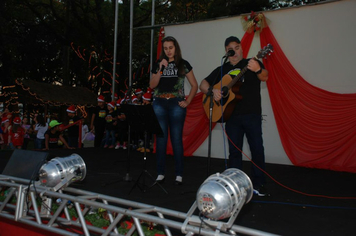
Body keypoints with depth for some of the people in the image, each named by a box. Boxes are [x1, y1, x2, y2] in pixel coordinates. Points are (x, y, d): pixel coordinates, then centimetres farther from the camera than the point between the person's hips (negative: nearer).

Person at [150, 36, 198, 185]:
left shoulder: (183, 64, 6)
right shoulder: (158, 65, 13)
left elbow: (194, 85, 6)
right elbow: (152, 85, 3)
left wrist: (187, 102, -3)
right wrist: (161, 69, -7)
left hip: (176, 104, -2)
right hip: (159, 104, 2)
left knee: (176, 138, -2)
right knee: (161, 138, 2)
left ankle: (179, 174, 6)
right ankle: (160, 173, 10)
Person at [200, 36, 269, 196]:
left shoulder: (251, 63, 6)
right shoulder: (222, 69, 15)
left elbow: (264, 77, -12)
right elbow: (203, 84, 12)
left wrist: (258, 70, -36)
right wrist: (212, 91, -10)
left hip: (252, 114, -3)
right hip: (232, 115, 3)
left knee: (257, 148, -5)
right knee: (234, 150, 7)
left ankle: (258, 184, 6)